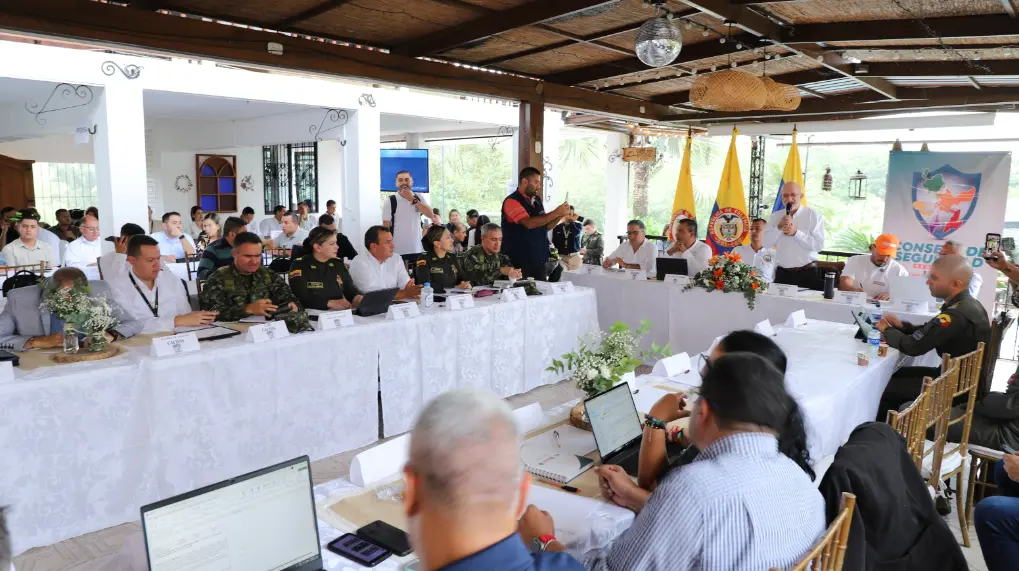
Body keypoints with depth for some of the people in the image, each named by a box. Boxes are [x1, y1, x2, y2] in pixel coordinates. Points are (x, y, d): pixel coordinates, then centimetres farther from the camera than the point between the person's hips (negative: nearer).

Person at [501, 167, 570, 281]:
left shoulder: (537, 200, 11)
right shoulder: (512, 201, -12)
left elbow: (545, 226, 17)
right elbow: (529, 223, -26)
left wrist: (560, 215, -1)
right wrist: (556, 212, -21)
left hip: (539, 258, 7)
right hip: (519, 259, -6)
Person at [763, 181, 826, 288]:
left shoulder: (813, 215, -3)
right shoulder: (775, 217, 7)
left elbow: (819, 245, -11)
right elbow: (766, 244, -1)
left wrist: (796, 233, -18)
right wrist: (778, 227, -14)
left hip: (807, 273, -2)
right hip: (782, 273, 3)